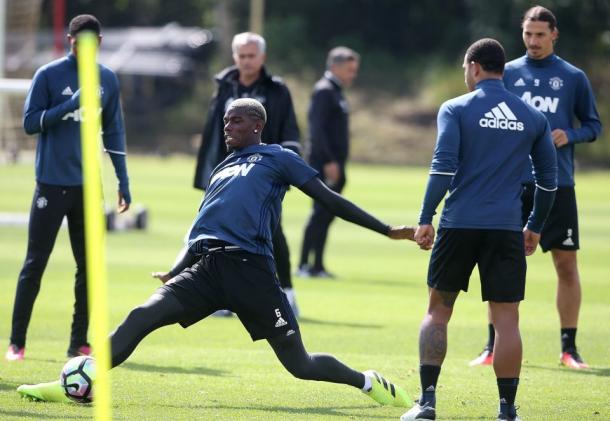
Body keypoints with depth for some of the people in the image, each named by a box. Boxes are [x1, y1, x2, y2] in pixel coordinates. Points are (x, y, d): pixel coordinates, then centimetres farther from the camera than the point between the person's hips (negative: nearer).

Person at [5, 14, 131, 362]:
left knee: (89, 265, 3)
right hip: (52, 184, -4)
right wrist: (69, 106, -20)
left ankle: (79, 342, 10)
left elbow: (114, 133, 13)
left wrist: (123, 182, 9)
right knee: (35, 264, -4)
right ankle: (17, 343, 0)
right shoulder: (48, 75, -3)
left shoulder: (108, 80, 8)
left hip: (88, 186, 4)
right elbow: (30, 123, -7)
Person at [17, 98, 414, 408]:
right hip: (207, 267, 5)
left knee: (301, 365, -7)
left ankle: (368, 382, 18)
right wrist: (175, 273, 19)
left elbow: (329, 198, 8)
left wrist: (389, 231, 4)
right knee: (142, 316, -16)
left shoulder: (277, 158, 9)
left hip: (251, 269, -5)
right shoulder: (222, 170, 27)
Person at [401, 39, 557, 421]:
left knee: (438, 309, 10)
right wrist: (535, 227, 21)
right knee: (506, 318, 3)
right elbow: (549, 178, 12)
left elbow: (443, 167, -9)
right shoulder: (533, 117, 10)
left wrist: (426, 219, -6)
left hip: (459, 224, -1)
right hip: (507, 228, 1)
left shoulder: (456, 109, 0)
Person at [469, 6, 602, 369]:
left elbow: (594, 125, 10)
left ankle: (569, 347, 8)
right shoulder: (508, 73, 7)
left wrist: (570, 135, -9)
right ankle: (493, 346, 8)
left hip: (558, 185, 0)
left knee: (566, 264, -1)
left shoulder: (574, 77, 5)